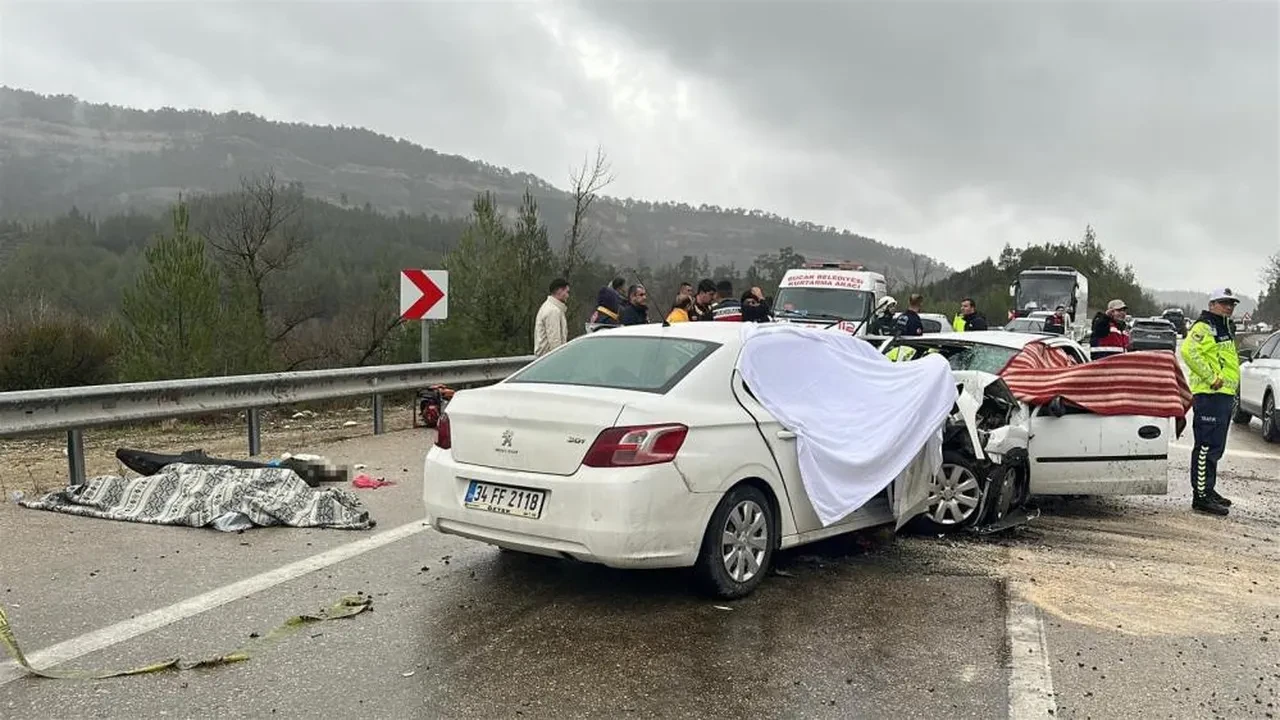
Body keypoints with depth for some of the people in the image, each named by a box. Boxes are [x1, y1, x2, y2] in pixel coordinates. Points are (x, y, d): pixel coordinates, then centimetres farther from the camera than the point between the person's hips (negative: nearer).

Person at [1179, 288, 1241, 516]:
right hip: (1209, 395, -10)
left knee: (1215, 448, 16)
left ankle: (1208, 489, 25)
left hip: (1224, 395, 10)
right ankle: (1201, 496, -10)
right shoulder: (1203, 327, -9)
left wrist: (1232, 390, 21)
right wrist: (1211, 378, -23)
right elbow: (1188, 351, -26)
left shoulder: (1225, 329, 23)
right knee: (1206, 447, -11)